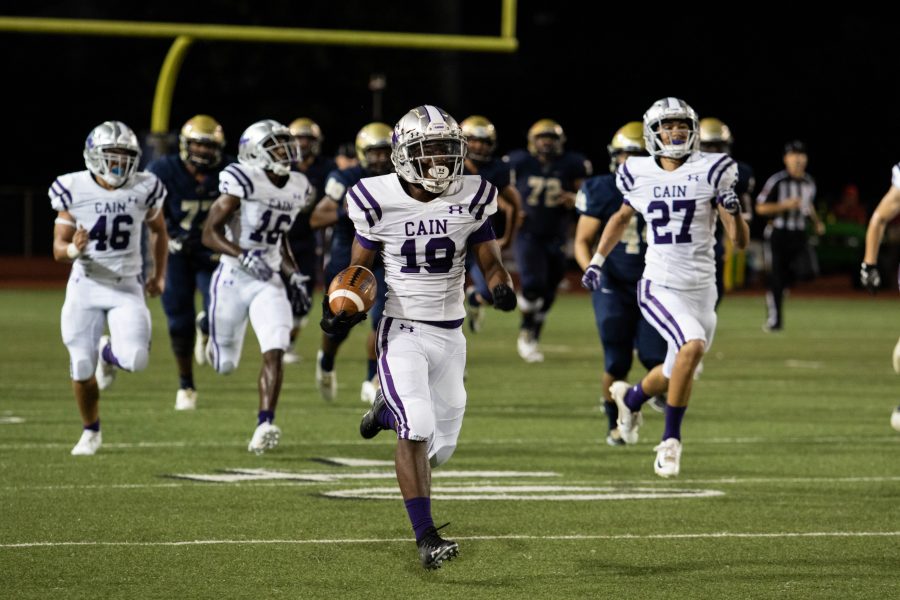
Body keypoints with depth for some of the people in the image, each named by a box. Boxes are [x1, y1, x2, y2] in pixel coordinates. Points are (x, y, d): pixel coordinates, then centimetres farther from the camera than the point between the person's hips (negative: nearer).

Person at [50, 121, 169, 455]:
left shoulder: (143, 189, -5)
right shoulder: (74, 190, -10)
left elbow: (158, 230, 15)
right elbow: (58, 248, -5)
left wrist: (159, 274, 16)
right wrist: (74, 250, -27)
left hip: (127, 288, 1)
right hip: (86, 286, -1)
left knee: (135, 359, -19)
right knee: (82, 368, -2)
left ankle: (109, 353, 19)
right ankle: (91, 432, 25)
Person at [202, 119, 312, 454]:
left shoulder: (296, 189, 6)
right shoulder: (243, 182, -15)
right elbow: (210, 234, -16)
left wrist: (295, 278, 11)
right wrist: (244, 257, -29)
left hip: (269, 282, 4)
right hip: (234, 279, -4)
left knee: (274, 352, -17)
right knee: (225, 366, 10)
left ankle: (265, 425, -16)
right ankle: (217, 344, 47)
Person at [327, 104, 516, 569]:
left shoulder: (471, 199, -3)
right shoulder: (381, 201, -8)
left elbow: (490, 261, 6)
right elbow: (359, 267, 5)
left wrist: (502, 287, -17)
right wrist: (342, 307, -14)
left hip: (450, 335, 3)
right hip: (403, 332, -3)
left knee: (439, 448, 8)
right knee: (417, 430, -23)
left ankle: (390, 409, 41)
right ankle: (426, 537, -17)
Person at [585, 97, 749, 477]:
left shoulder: (711, 172, -4)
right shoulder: (641, 175, 0)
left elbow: (740, 242, -4)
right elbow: (622, 218, 23)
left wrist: (733, 211, -22)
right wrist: (597, 260, 18)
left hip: (701, 289, 2)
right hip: (659, 286, -2)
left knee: (678, 371, 15)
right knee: (693, 345, -27)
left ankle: (631, 397, 51)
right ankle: (671, 440, -13)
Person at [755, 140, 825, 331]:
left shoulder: (809, 183, 8)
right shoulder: (777, 181, -10)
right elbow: (761, 208, -9)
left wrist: (816, 222, 13)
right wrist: (785, 205, -19)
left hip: (799, 235, 4)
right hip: (778, 234, -4)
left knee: (808, 271, -16)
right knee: (776, 279, -2)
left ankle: (784, 281, 16)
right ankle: (774, 320, 12)